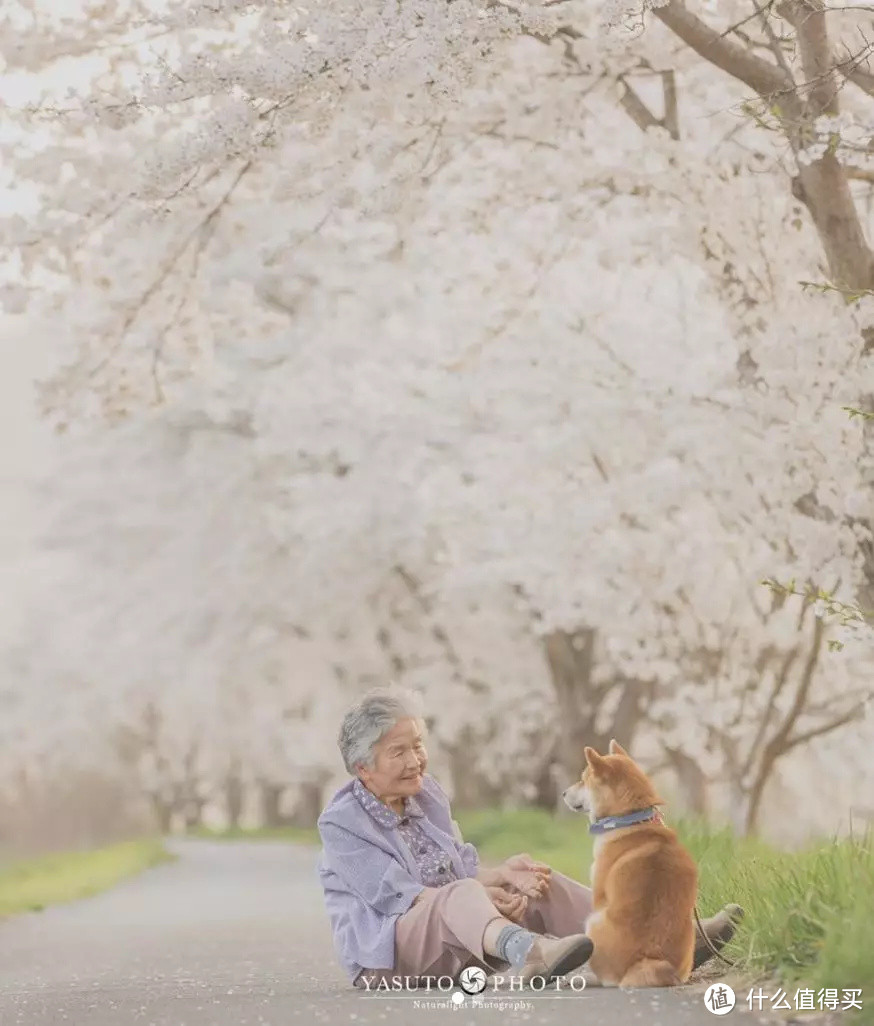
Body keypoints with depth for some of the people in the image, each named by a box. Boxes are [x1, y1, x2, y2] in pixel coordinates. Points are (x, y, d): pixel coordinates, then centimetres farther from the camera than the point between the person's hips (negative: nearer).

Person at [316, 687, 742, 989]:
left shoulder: (426, 794, 10)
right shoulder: (341, 822, -12)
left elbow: (463, 870, 8)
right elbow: (396, 896, -20)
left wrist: (502, 874, -15)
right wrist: (483, 896, -27)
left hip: (457, 938, 8)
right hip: (386, 946, -8)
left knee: (541, 885, -10)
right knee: (461, 895, -37)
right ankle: (531, 954, -72)